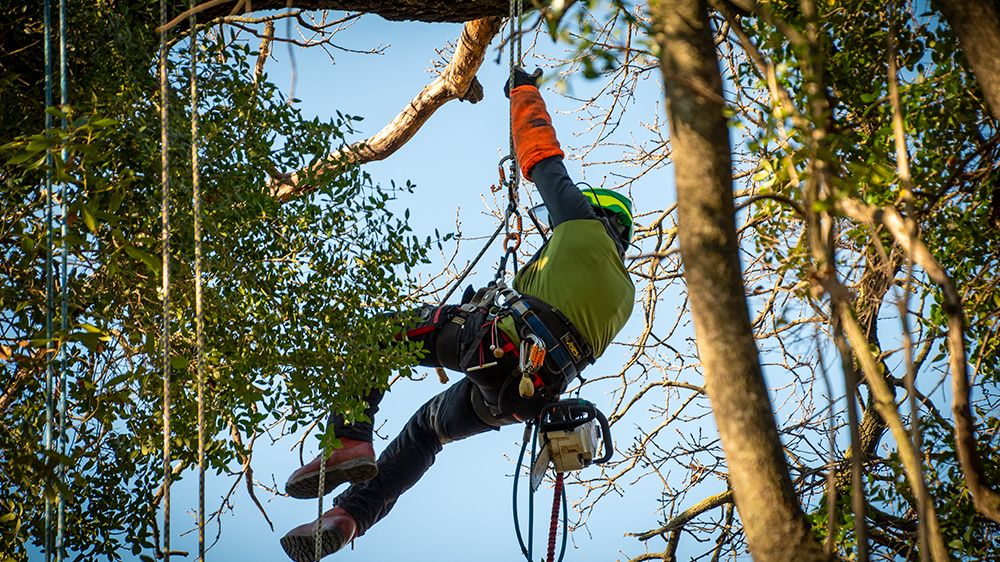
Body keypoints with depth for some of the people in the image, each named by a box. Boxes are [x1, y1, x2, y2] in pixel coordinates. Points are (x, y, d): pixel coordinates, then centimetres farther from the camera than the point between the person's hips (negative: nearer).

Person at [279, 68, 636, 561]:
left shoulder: (585, 223, 14)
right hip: (523, 399, 7)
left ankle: (351, 443, -10)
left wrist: (523, 91, 36)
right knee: (428, 428, 29)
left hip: (493, 339, -7)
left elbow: (542, 156, 19)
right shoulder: (623, 296, 30)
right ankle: (350, 516, 15)